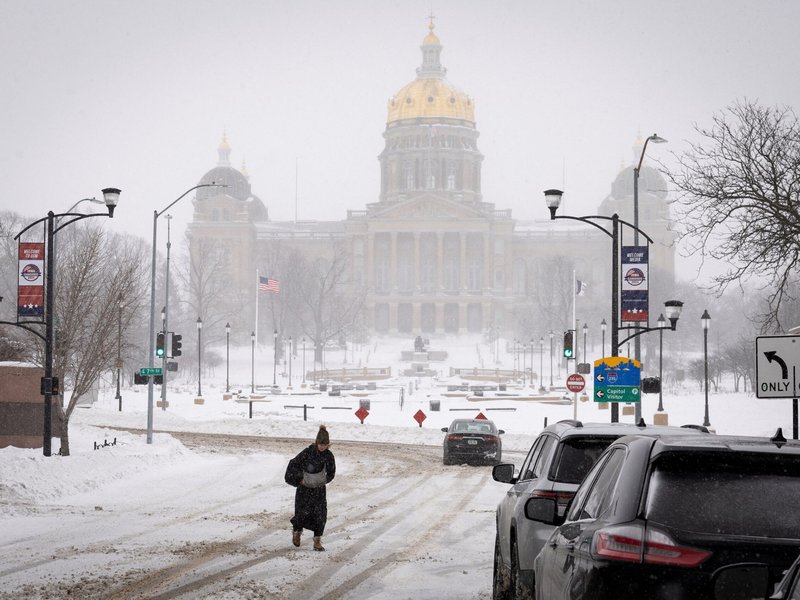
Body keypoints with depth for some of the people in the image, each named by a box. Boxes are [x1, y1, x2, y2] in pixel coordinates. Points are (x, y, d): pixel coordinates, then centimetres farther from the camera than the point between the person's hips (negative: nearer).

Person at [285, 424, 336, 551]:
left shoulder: (328, 455, -5)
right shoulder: (308, 452, -16)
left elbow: (331, 472, 10)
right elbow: (293, 464, -10)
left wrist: (325, 480, -1)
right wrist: (299, 479, -10)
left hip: (319, 489, 3)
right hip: (305, 488, -3)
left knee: (320, 515, -5)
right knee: (303, 513, 0)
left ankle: (317, 541, 3)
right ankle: (297, 531, 31)